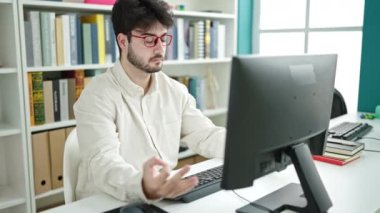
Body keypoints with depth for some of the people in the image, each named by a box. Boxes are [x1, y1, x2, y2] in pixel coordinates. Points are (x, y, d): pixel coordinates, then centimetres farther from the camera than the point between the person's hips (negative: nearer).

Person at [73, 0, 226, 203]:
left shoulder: (175, 91, 4)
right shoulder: (98, 96, -15)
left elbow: (206, 136, 3)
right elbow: (102, 162, -27)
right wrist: (143, 187, -47)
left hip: (166, 197, 4)